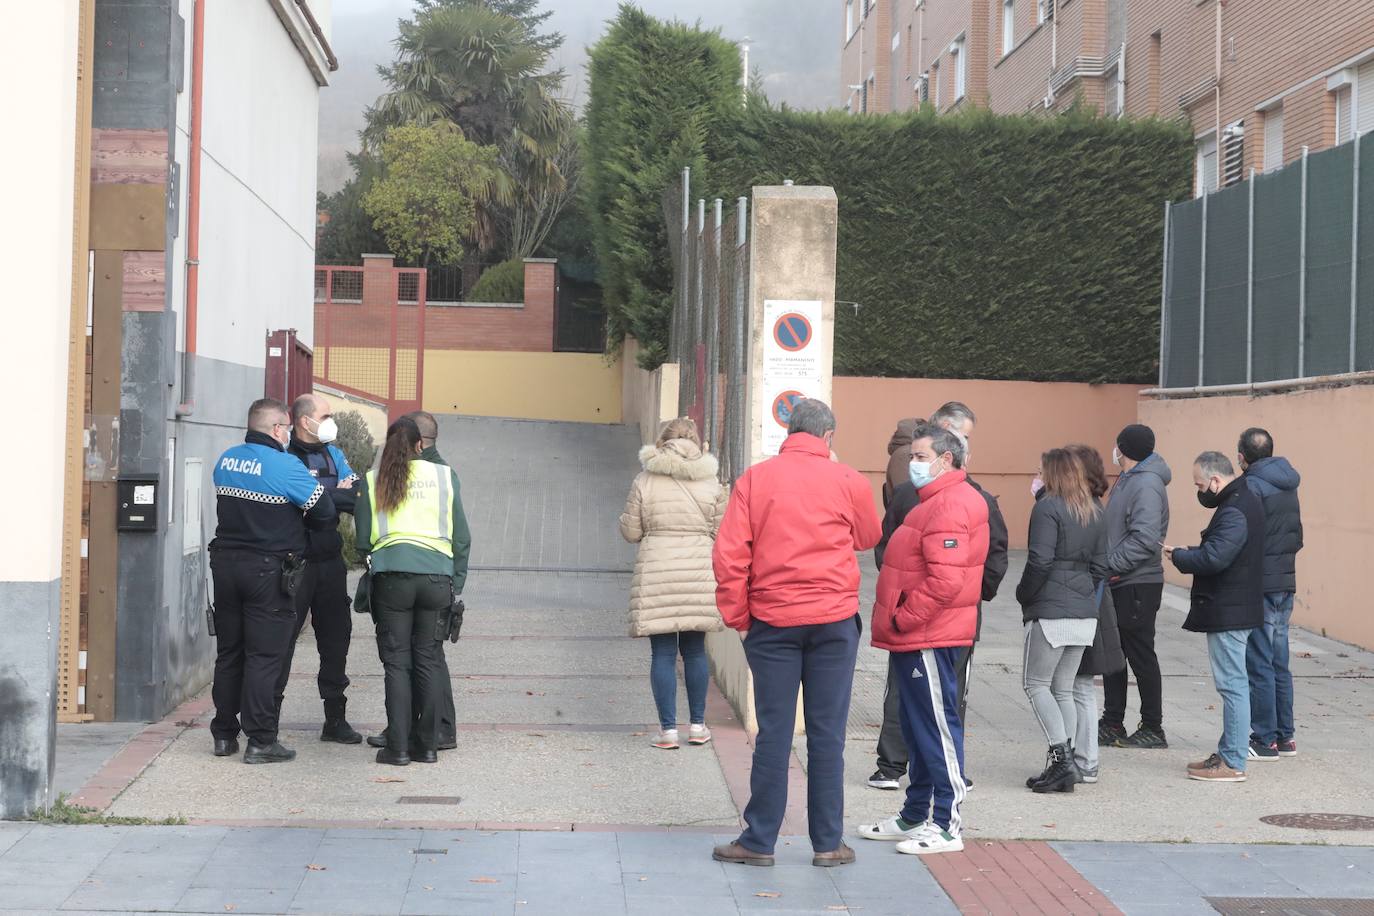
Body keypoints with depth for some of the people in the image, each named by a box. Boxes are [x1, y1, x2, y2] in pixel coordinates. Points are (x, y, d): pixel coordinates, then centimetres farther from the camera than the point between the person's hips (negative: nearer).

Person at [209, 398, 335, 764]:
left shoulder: (225, 460, 6)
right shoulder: (285, 466, -14)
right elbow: (324, 510, -10)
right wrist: (314, 485, 10)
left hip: (225, 564, 6)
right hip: (268, 569, -6)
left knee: (228, 652, 14)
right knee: (264, 657, -2)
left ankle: (224, 734, 20)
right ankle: (261, 741, -2)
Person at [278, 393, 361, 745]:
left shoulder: (334, 455, 14)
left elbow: (358, 497, 4)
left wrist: (326, 495, -14)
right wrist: (338, 494, -10)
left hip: (330, 561, 7)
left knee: (336, 637, 11)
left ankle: (335, 719, 21)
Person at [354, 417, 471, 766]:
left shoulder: (372, 481, 7)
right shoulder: (444, 476, 9)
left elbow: (363, 540, 7)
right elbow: (461, 537, 8)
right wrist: (457, 585, 13)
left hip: (392, 576, -1)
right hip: (437, 576, 1)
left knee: (397, 662, 4)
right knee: (429, 661, 9)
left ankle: (398, 747, 1)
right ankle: (428, 744, 12)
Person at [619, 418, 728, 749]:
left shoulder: (644, 482, -1)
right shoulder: (712, 484, 2)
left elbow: (631, 532, 2)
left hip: (656, 574, -1)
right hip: (700, 575, 2)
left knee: (663, 653, 3)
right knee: (695, 650, 13)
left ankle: (668, 729, 3)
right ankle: (697, 725, 19)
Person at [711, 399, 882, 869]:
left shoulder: (755, 479, -1)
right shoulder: (848, 481, -2)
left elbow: (729, 554, -6)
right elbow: (869, 537, 15)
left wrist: (737, 615, 3)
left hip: (772, 622, 0)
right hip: (834, 620, 0)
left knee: (773, 732, 5)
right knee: (827, 733, 5)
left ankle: (759, 841, 9)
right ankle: (828, 842, 11)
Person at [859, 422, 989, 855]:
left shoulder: (950, 505, -17)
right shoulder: (938, 501, 18)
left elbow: (945, 580, -26)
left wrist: (904, 618, -17)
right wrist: (899, 622, 17)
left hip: (929, 639, -11)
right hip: (917, 637, 11)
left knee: (937, 726, -6)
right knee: (919, 726, 16)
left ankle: (947, 825, -1)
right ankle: (916, 817, 26)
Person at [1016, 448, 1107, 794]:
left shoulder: (1047, 508, -10)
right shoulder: (1094, 512, 13)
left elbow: (1040, 561, -17)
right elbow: (1099, 565, 14)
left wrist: (1024, 594, -3)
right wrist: (1084, 596, 17)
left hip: (1050, 610, -8)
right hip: (1085, 611, 8)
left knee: (1036, 683, 1)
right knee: (1063, 688, 12)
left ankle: (1061, 757, -10)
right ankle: (1065, 764, 9)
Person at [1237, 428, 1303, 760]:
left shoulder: (1252, 487, -14)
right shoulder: (1288, 485, 12)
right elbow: (1297, 537, 16)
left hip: (1259, 586, -8)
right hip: (1286, 584, 8)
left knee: (1259, 666, -3)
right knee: (1279, 664, 14)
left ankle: (1265, 740, -1)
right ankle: (1284, 736, 18)